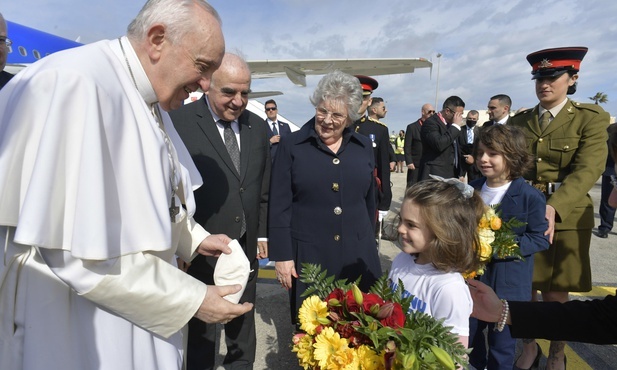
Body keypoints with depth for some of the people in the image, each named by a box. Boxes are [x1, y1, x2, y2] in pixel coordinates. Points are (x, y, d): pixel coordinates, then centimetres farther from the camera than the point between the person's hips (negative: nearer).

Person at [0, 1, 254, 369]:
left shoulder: (150, 99, 2)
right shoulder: (75, 84, -24)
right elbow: (79, 250, -27)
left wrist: (194, 238, 3)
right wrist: (193, 300, -21)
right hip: (82, 328, -8)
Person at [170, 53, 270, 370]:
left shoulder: (257, 127, 5)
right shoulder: (179, 121, -12)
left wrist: (262, 234, 11)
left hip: (246, 249, 5)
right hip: (201, 252, -4)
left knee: (243, 328, 21)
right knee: (201, 335, 14)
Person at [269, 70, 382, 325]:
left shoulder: (364, 147, 5)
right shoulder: (292, 146, -5)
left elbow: (369, 200, 13)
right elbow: (279, 206, -5)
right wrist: (282, 255, -8)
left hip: (358, 253, 3)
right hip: (308, 254, -2)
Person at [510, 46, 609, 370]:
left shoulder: (591, 119, -4)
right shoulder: (519, 121, 7)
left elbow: (587, 171, -16)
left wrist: (553, 208, -32)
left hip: (565, 219, -2)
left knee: (555, 296, 7)